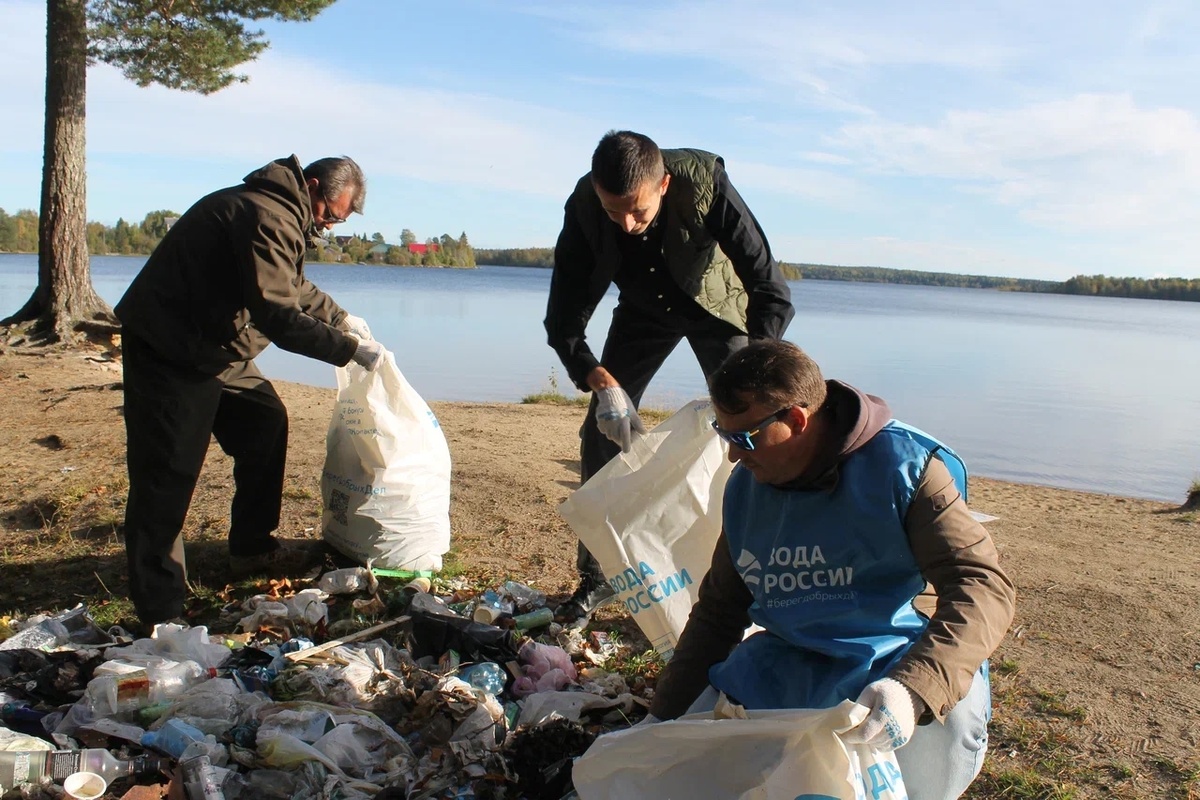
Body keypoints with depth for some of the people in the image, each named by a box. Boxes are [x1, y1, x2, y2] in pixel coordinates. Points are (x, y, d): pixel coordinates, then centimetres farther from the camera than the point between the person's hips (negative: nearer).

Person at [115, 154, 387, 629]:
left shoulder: (282, 212, 11)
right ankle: (159, 611, -3)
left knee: (266, 425, 14)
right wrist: (349, 349, -25)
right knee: (167, 474, -9)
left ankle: (251, 550, 26)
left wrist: (338, 317, 18)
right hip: (170, 352, -11)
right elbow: (277, 315, -30)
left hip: (215, 347, 11)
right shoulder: (267, 216, -23)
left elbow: (292, 286, 27)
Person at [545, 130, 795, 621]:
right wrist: (603, 384, -41)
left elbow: (773, 294, -34)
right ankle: (595, 577, 9)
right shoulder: (583, 208, -28)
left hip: (717, 304, -2)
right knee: (602, 432, -5)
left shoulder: (706, 185, -36)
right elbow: (562, 322, -23)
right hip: (644, 309, 2)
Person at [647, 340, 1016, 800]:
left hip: (903, 667, -5)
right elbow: (718, 611, 12)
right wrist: (664, 715, 10)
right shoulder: (746, 488, 2)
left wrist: (914, 690, -41)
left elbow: (984, 586, -24)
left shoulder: (903, 467, -15)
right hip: (785, 670, 5)